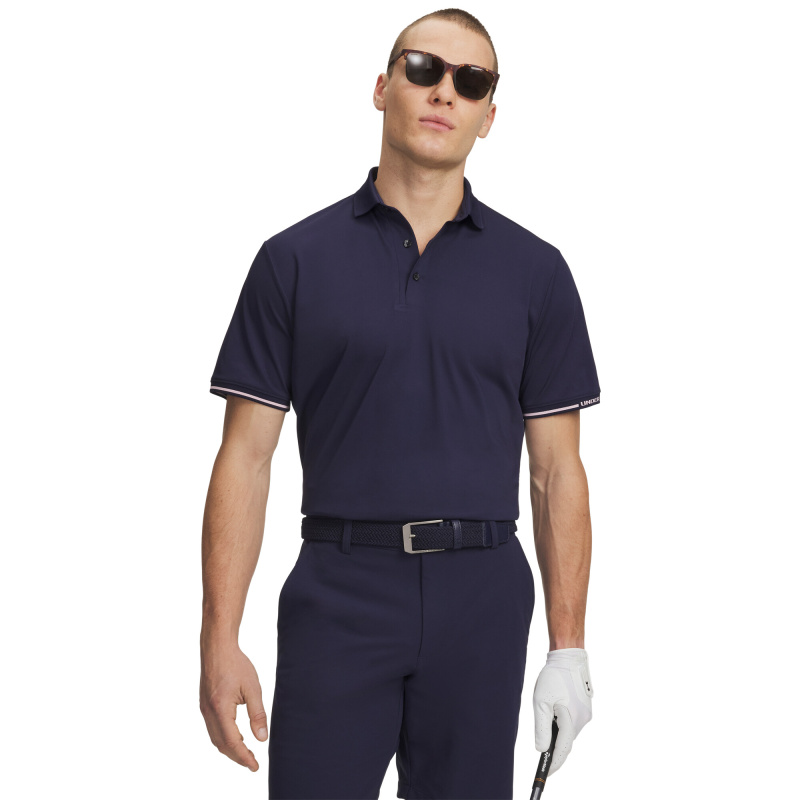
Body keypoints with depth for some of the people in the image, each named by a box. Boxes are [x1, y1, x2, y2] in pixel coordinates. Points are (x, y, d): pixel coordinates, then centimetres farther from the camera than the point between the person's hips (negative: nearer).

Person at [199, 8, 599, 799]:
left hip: (481, 597, 1)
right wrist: (219, 639, -6)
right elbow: (246, 456, 1)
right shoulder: (295, 259, 3)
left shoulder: (535, 270, 6)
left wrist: (568, 648, 0)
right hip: (337, 593, -1)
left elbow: (557, 470, 6)